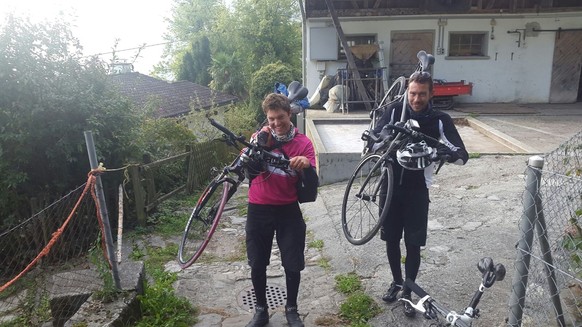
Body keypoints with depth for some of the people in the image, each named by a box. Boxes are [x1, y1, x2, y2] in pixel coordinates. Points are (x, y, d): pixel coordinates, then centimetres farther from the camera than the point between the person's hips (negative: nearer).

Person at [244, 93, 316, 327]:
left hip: (288, 211, 0)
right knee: (257, 265, 10)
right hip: (258, 210, 1)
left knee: (293, 265, 7)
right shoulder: (259, 137, -1)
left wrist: (306, 165, -31)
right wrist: (260, 143, -25)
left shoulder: (303, 143, -3)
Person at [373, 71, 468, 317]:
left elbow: (463, 155, -13)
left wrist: (449, 153, -36)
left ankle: (409, 291, 25)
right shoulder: (394, 111, -3)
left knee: (413, 244, 5)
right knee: (391, 239, 13)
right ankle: (396, 281, 36)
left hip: (417, 189, -1)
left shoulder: (440, 120, -7)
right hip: (391, 185, 2)